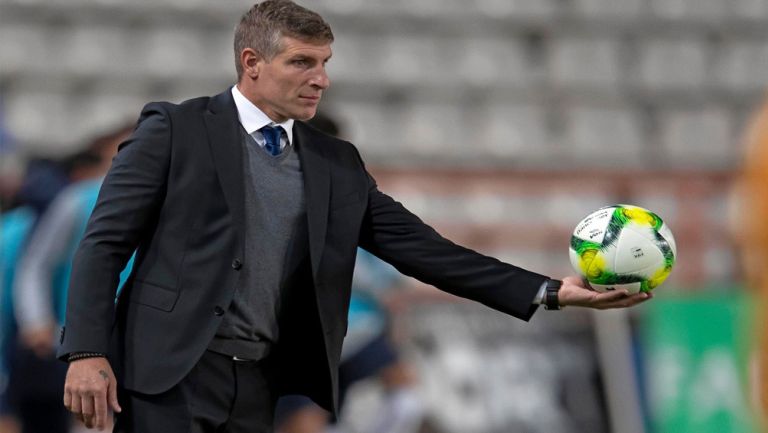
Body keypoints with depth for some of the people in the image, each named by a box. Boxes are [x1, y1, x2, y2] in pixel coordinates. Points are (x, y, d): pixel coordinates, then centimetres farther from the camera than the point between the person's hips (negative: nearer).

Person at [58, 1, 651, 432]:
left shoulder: (337, 164, 14)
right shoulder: (175, 130, -1)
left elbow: (418, 246, 9)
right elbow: (105, 242, -3)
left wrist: (551, 291, 1)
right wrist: (86, 354, -15)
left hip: (259, 384, 5)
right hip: (171, 372, -5)